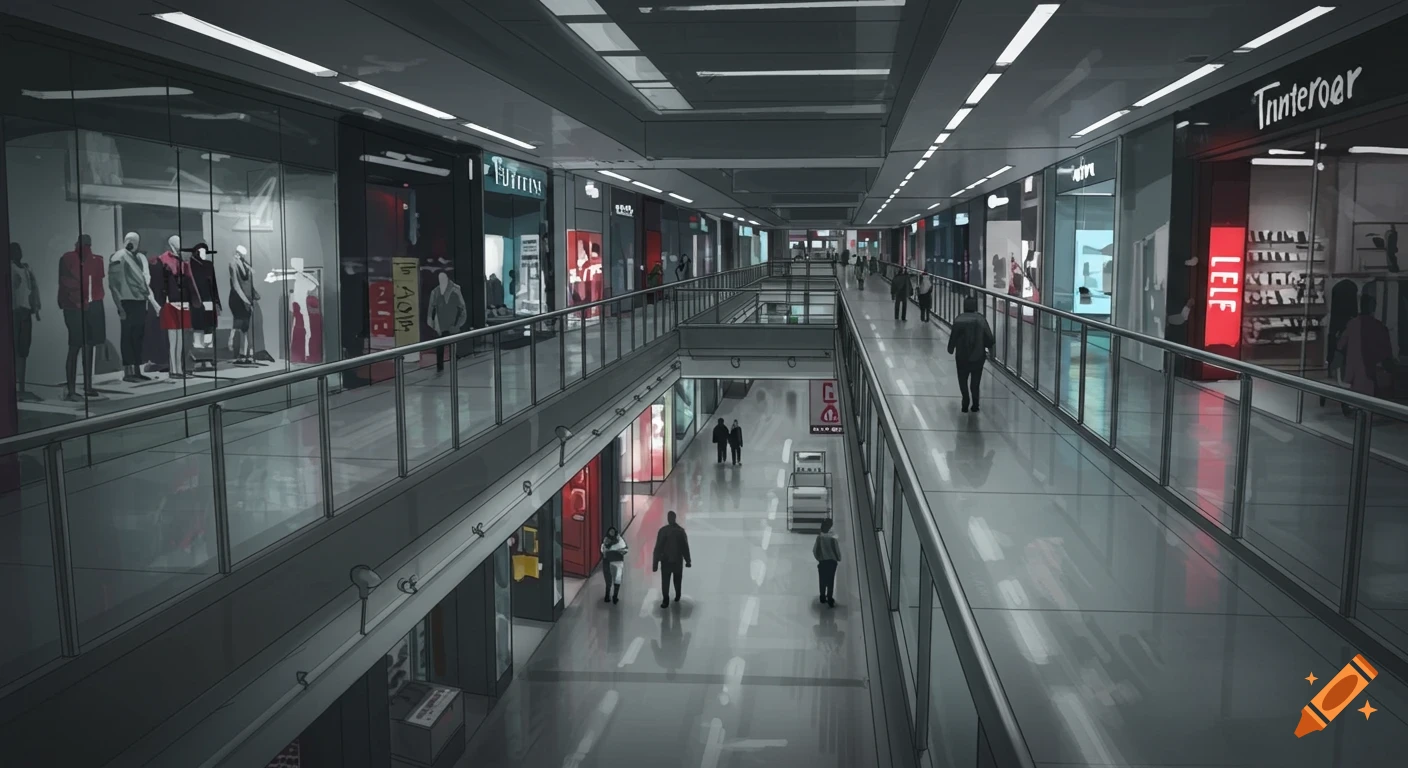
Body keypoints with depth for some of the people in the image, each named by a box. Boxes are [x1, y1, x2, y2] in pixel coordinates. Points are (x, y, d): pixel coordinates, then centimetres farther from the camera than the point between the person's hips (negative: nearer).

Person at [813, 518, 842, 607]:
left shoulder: (819, 537, -7)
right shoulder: (833, 537, -14)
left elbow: (814, 550, -4)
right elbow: (837, 549, -11)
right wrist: (838, 559, 7)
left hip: (822, 561, 2)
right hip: (832, 561, -2)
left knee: (823, 580, 14)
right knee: (830, 580, 3)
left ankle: (823, 598, 22)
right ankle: (830, 599, 1)